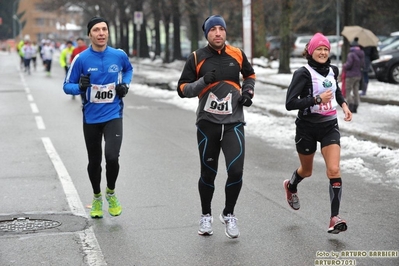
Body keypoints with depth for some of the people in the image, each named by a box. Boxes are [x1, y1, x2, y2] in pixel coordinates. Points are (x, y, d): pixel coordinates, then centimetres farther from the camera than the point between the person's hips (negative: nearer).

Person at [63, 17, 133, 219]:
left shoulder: (119, 56, -3)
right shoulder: (81, 59, -8)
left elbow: (129, 69, 20)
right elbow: (67, 86, -2)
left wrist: (125, 84, 0)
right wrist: (80, 87, -23)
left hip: (113, 115, 0)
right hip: (91, 118, 1)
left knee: (112, 157, -18)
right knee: (94, 161, 12)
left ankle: (111, 193, 12)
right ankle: (97, 198, 37)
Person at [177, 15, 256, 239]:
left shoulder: (237, 55, 3)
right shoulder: (196, 58, -3)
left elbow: (250, 75, 22)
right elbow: (182, 89, -2)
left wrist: (248, 91, 4)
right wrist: (203, 81, -18)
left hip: (233, 123, 1)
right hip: (207, 123, 0)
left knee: (236, 171, -12)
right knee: (208, 173, 8)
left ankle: (229, 215, 12)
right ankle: (206, 216, 31)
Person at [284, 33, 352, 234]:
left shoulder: (332, 70, 2)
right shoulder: (303, 73, -17)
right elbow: (290, 103, -24)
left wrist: (343, 104, 6)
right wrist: (317, 99, -28)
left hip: (329, 126, 3)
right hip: (307, 127, -3)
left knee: (334, 170, -14)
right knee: (306, 170, 17)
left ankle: (334, 218, -12)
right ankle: (291, 186, 53)